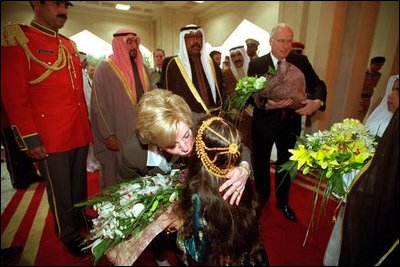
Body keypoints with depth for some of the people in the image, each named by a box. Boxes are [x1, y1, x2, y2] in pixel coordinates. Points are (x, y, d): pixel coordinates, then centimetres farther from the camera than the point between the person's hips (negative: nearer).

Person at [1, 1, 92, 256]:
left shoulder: (70, 44, 13)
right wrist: (30, 139, -14)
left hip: (80, 133, 6)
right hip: (50, 138, -6)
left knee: (80, 183, 19)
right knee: (59, 190, 10)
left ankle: (81, 217, 41)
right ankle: (68, 233, 30)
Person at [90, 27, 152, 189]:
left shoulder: (142, 68, 13)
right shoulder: (105, 69, -5)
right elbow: (99, 105, -8)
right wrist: (108, 135, -13)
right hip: (119, 136, -5)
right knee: (119, 180, 6)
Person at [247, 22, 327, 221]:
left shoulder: (301, 61, -2)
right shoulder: (256, 64, -9)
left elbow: (318, 85, -1)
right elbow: (251, 96, -14)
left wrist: (317, 102, -23)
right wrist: (267, 105, -33)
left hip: (290, 124, 3)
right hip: (264, 124, -2)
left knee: (285, 164, 20)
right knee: (261, 164, 16)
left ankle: (283, 202, 45)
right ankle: (261, 198, 44)